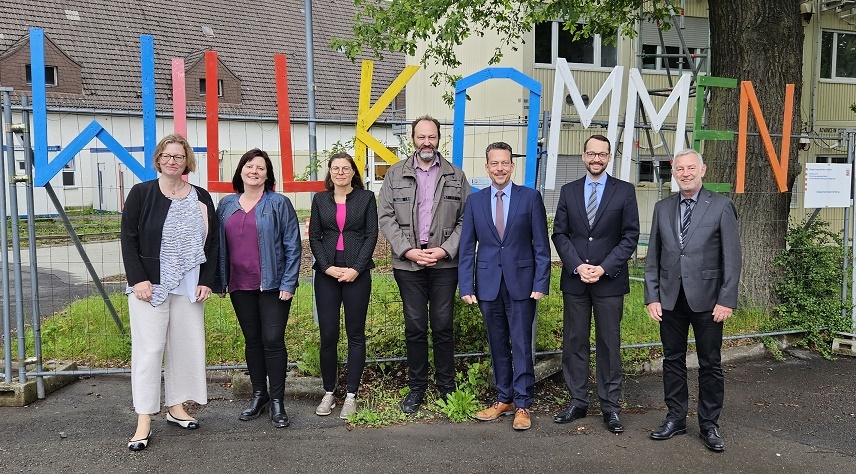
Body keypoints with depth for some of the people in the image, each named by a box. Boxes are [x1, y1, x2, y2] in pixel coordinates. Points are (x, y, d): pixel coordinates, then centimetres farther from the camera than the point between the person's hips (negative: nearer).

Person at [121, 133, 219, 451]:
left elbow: (212, 242, 8)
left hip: (189, 286, 3)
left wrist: (206, 281, -1)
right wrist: (138, 279, -11)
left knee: (186, 345, 7)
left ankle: (177, 407, 22)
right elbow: (128, 238, -2)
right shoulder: (141, 193, 0)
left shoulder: (201, 198, 7)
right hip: (149, 285, -3)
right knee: (149, 348, -3)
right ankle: (144, 422, 2)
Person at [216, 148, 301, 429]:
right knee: (252, 340, 13)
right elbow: (219, 245, 13)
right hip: (240, 286, 4)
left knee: (273, 340, -3)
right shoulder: (226, 205, 9)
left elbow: (292, 245, -6)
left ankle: (277, 401, 9)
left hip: (272, 286, -4)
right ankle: (258, 395, 25)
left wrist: (288, 283, -12)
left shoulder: (279, 203, -4)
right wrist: (219, 280, 8)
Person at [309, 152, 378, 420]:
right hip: (327, 274, 2)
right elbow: (314, 237, 7)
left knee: (355, 335, 3)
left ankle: (351, 395, 11)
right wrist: (327, 267, -7)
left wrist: (356, 269, -10)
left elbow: (371, 235, 0)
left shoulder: (366, 198, 5)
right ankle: (328, 393, 14)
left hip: (357, 274, -1)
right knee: (327, 335, 2)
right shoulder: (320, 200, 11)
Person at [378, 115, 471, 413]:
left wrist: (446, 249, -10)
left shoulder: (456, 176, 7)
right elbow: (385, 217, 1)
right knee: (415, 327, 5)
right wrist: (408, 250, -9)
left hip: (445, 264, 0)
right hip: (408, 264, 0)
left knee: (443, 326, 4)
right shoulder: (396, 174, 6)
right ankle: (416, 388, 18)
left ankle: (446, 387, 18)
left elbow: (466, 219, 3)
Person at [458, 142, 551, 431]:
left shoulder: (530, 198, 0)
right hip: (488, 284, 2)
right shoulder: (474, 201, 6)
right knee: (497, 346, 11)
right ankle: (504, 399, 23)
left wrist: (541, 283, -8)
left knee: (521, 345, 1)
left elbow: (541, 245, -1)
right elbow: (467, 248, 5)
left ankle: (522, 405, 11)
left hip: (521, 282, -2)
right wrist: (466, 286, -2)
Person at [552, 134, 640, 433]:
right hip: (574, 280, 2)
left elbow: (630, 236, -2)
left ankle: (610, 406, 12)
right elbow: (559, 233, 5)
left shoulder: (625, 191, 3)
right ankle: (577, 402, 16)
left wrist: (603, 268, -12)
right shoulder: (569, 191, 10)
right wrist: (578, 266, -9)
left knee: (609, 344, 3)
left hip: (609, 281, -2)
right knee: (574, 342, 6)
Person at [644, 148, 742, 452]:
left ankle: (709, 424, 18)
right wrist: (652, 297, 2)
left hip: (706, 299, -3)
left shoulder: (721, 206, -3)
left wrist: (726, 300, -11)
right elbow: (653, 257, 9)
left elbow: (732, 257, -5)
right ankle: (676, 418, 23)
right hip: (670, 299, 3)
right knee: (673, 360, 11)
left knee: (710, 364, 6)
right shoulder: (662, 208, 8)